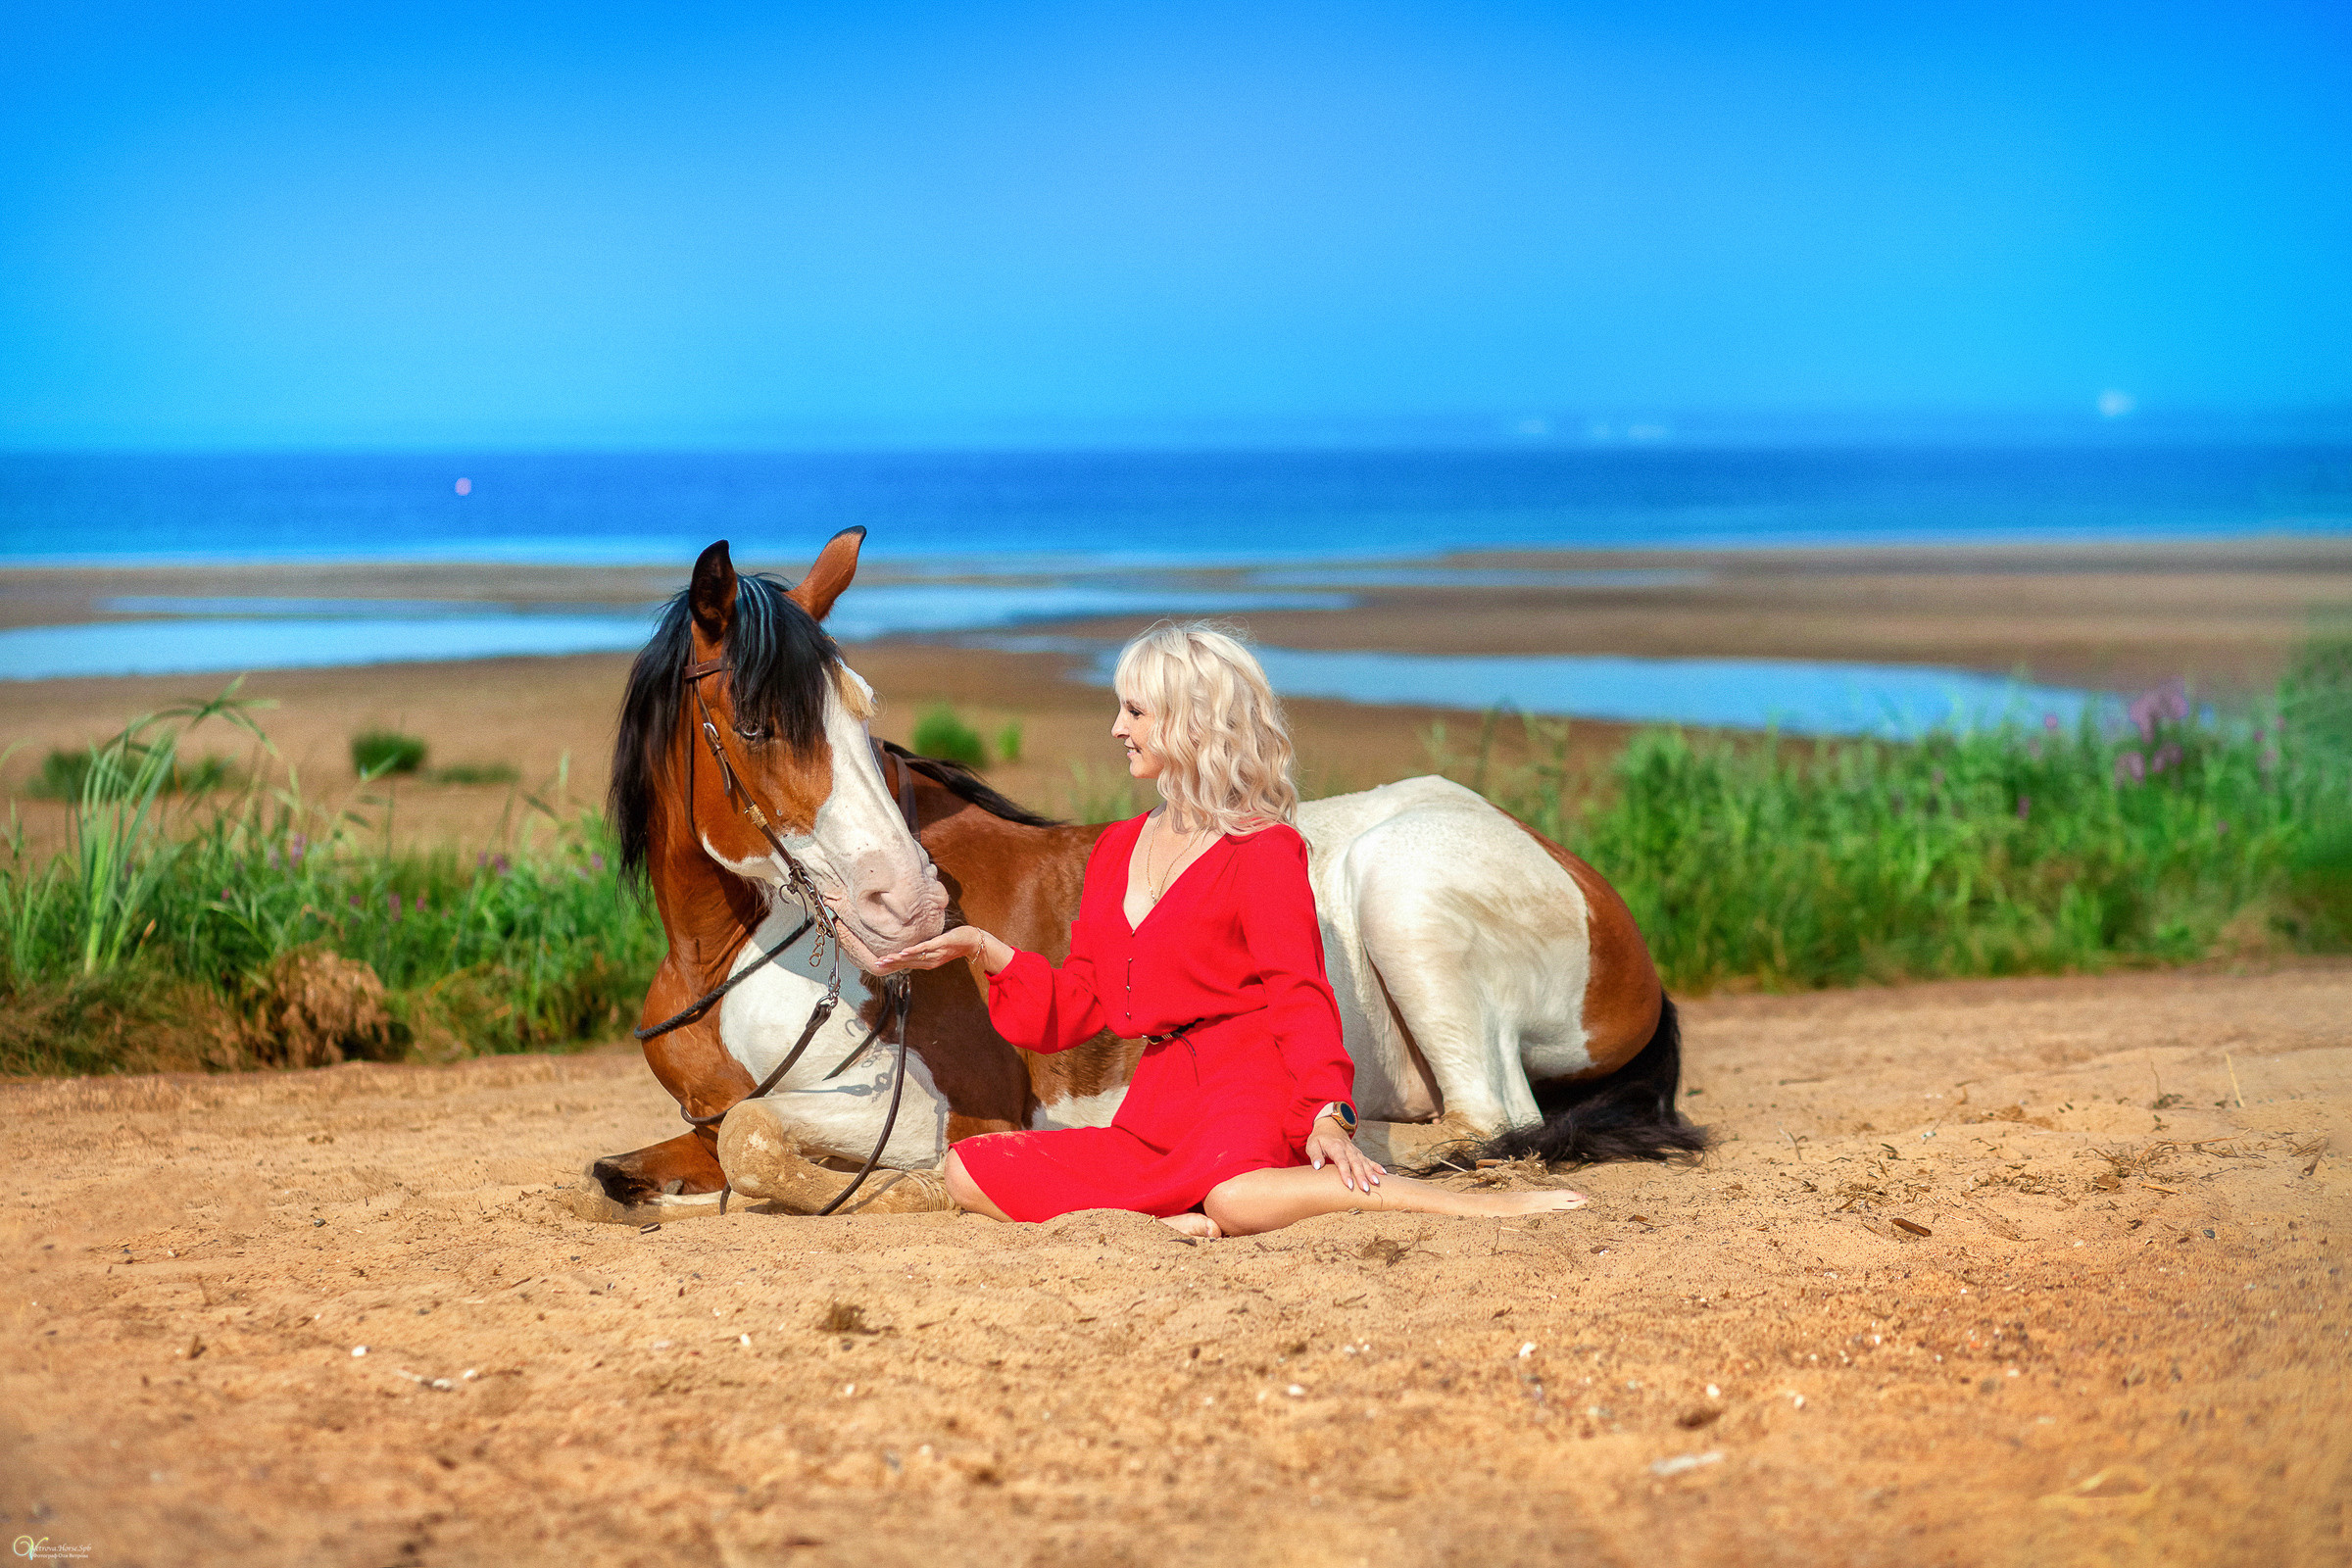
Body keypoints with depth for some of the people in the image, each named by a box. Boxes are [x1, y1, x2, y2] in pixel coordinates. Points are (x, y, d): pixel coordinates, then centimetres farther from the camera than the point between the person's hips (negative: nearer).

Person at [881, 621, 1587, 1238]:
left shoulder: (1264, 848, 0)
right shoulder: (1117, 849, 20)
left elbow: (1298, 993, -9)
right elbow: (1075, 1008, 20)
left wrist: (1328, 1116, -24)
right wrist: (984, 948, 7)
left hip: (1248, 1084, -7)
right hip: (1158, 1104, 7)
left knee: (1232, 1195, -41)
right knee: (970, 1172, -12)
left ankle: (1485, 1205, -29)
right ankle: (1178, 1220, -26)